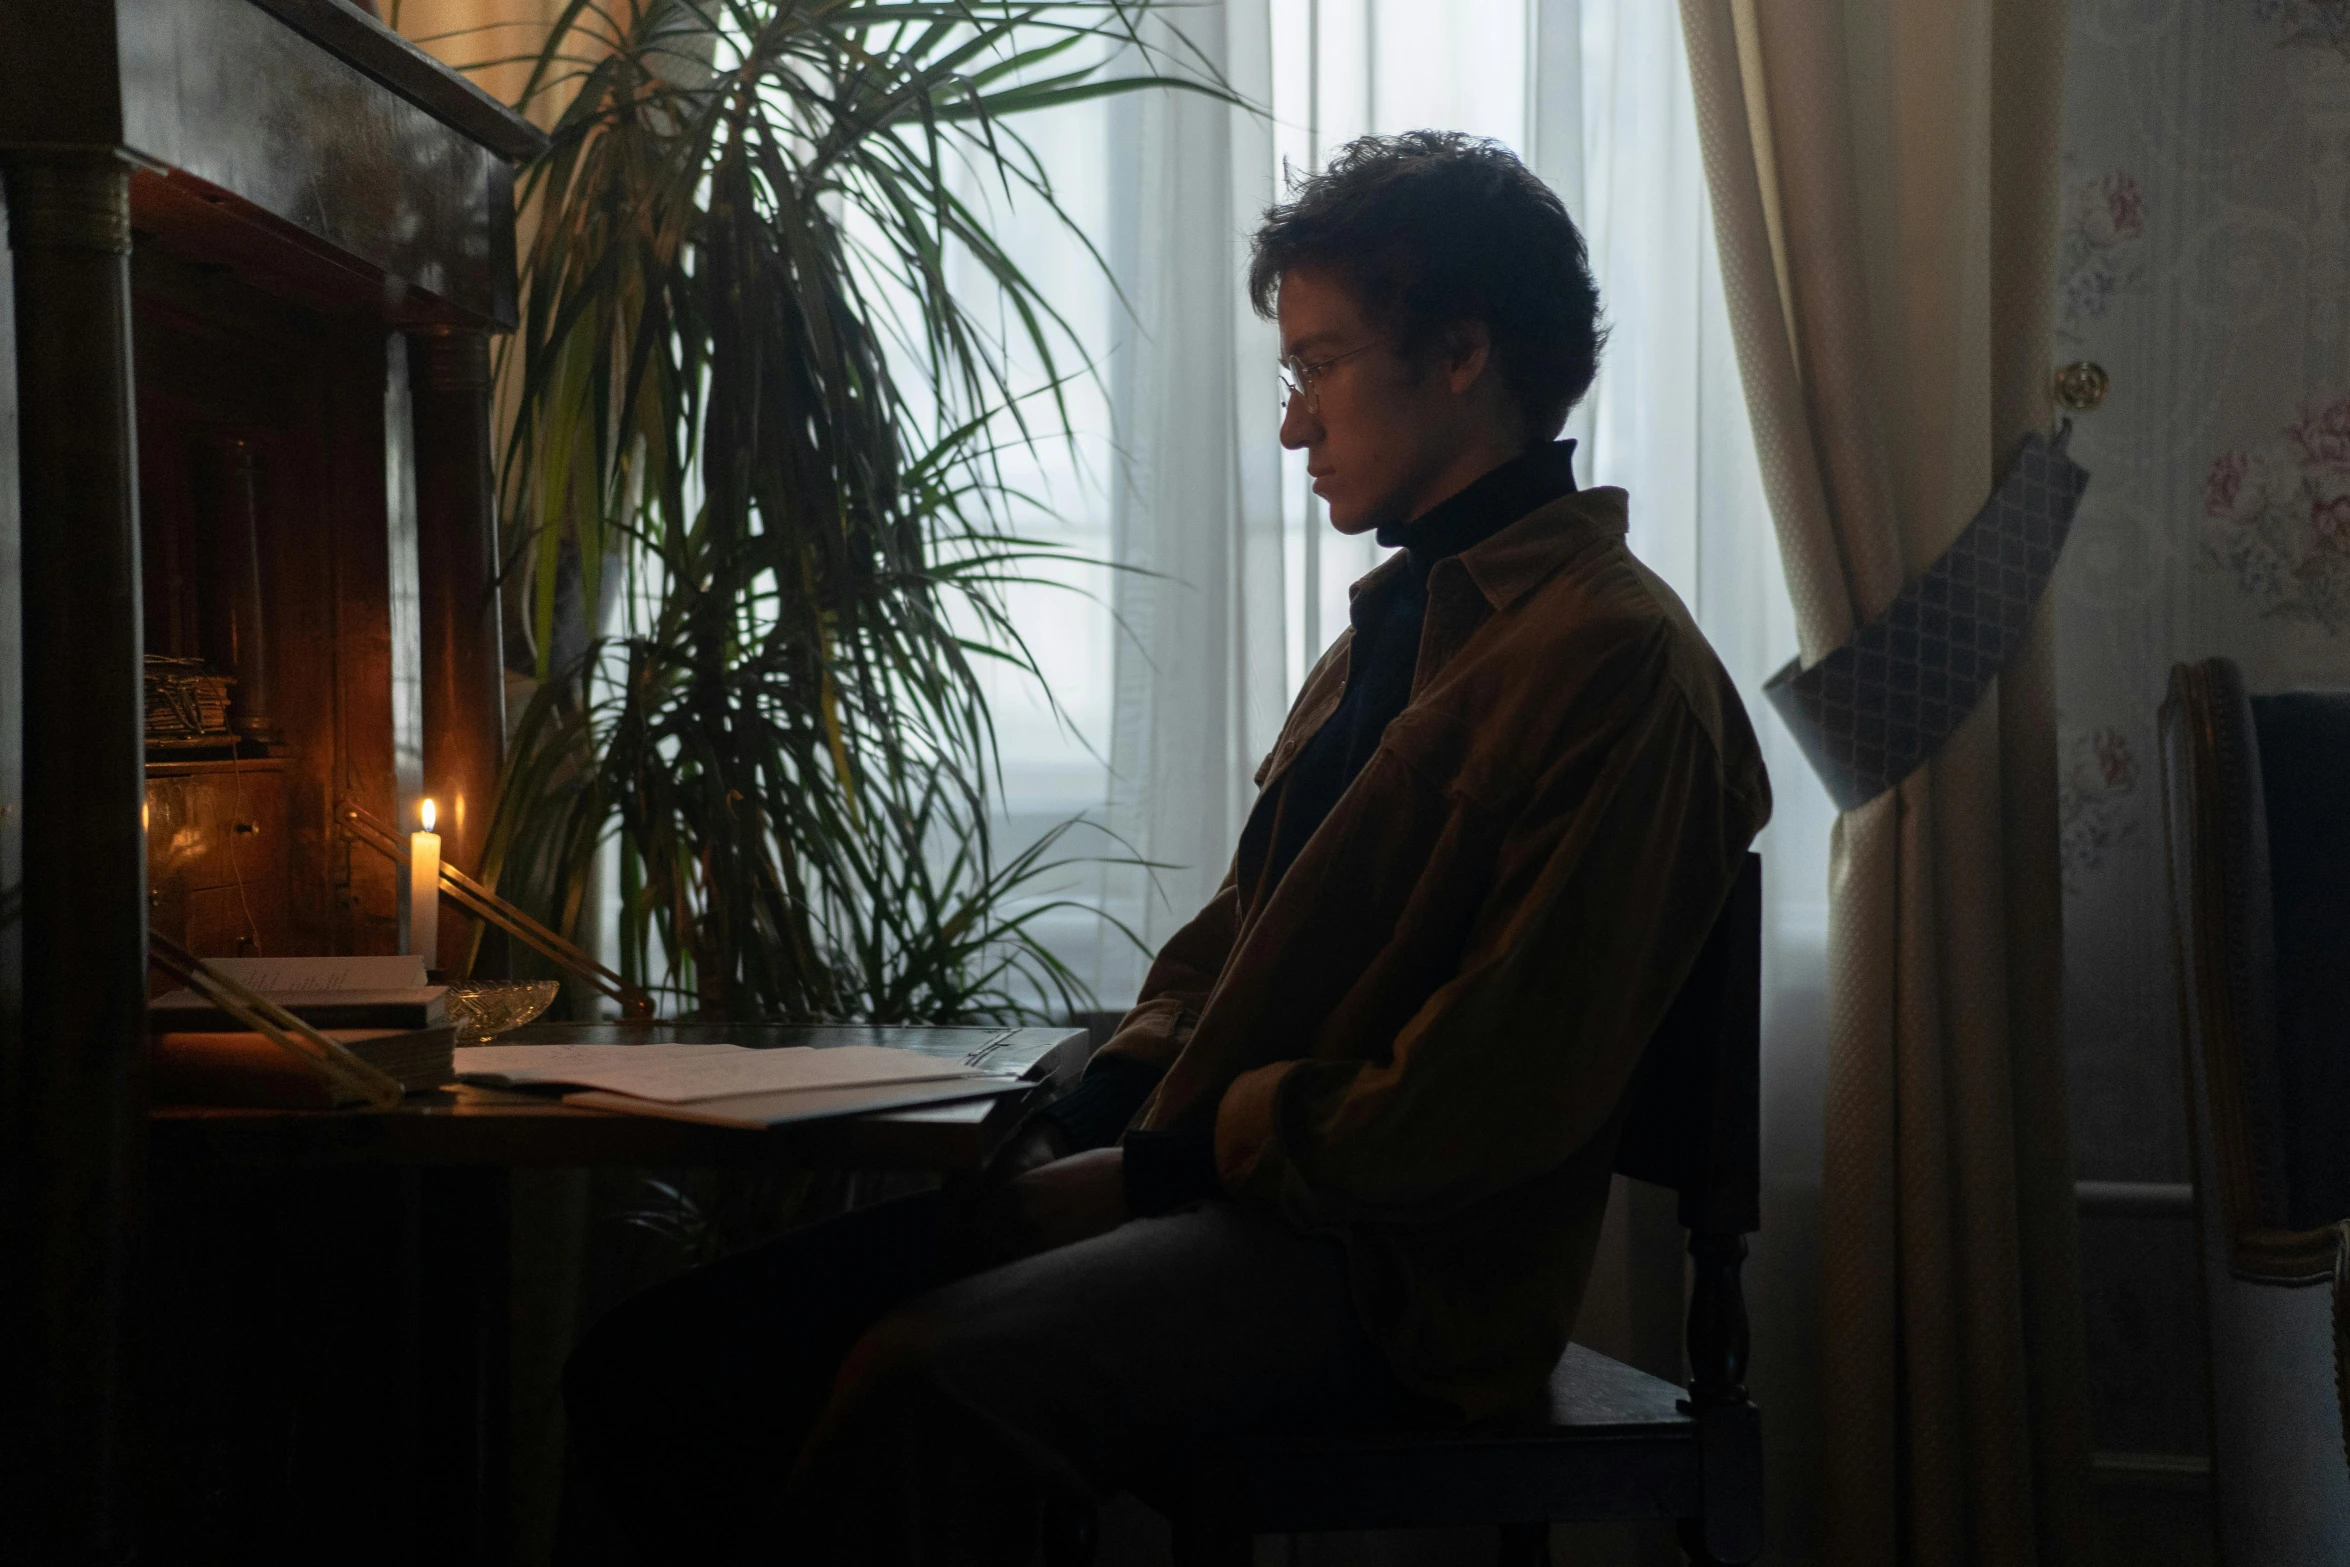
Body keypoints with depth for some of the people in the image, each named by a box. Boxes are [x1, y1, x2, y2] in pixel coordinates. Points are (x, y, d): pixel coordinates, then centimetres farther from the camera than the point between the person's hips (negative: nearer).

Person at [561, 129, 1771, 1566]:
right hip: (1203, 1190, 9)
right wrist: (1079, 1126, 4)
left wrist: (1150, 1168, -12)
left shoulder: (1619, 665, -11)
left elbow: (1489, 1102, -17)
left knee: (918, 1387, -33)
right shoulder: (1397, 622, 20)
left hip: (1387, 1272, -9)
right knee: (666, 1361, -6)